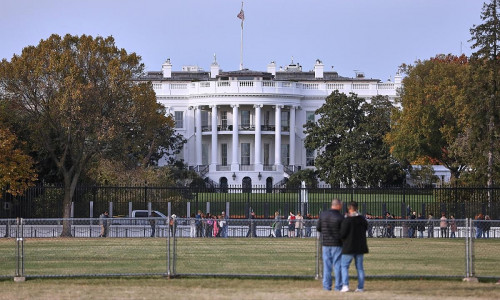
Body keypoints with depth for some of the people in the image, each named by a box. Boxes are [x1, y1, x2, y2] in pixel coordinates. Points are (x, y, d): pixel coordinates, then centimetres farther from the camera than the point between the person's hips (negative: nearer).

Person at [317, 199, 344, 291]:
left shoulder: (323, 214, -1)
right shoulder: (340, 217, -14)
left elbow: (318, 228, 5)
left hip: (325, 243, 4)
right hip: (337, 244, -4)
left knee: (327, 265, 8)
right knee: (338, 265, 3)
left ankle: (327, 285, 7)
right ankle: (338, 286, 3)